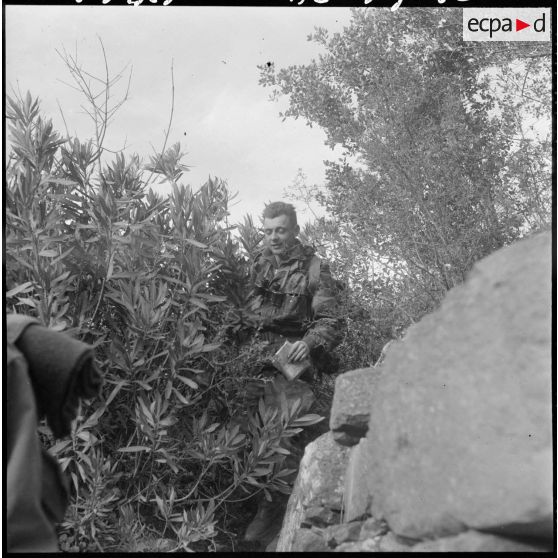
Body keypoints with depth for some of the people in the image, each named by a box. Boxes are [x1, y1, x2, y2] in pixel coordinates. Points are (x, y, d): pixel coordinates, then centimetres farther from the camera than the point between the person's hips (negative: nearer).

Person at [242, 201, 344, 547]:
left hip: (292, 362, -4)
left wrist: (309, 342, -19)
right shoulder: (258, 265, 17)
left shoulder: (315, 270, 3)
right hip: (255, 359, 4)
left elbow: (331, 323, 0)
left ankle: (274, 512, -5)